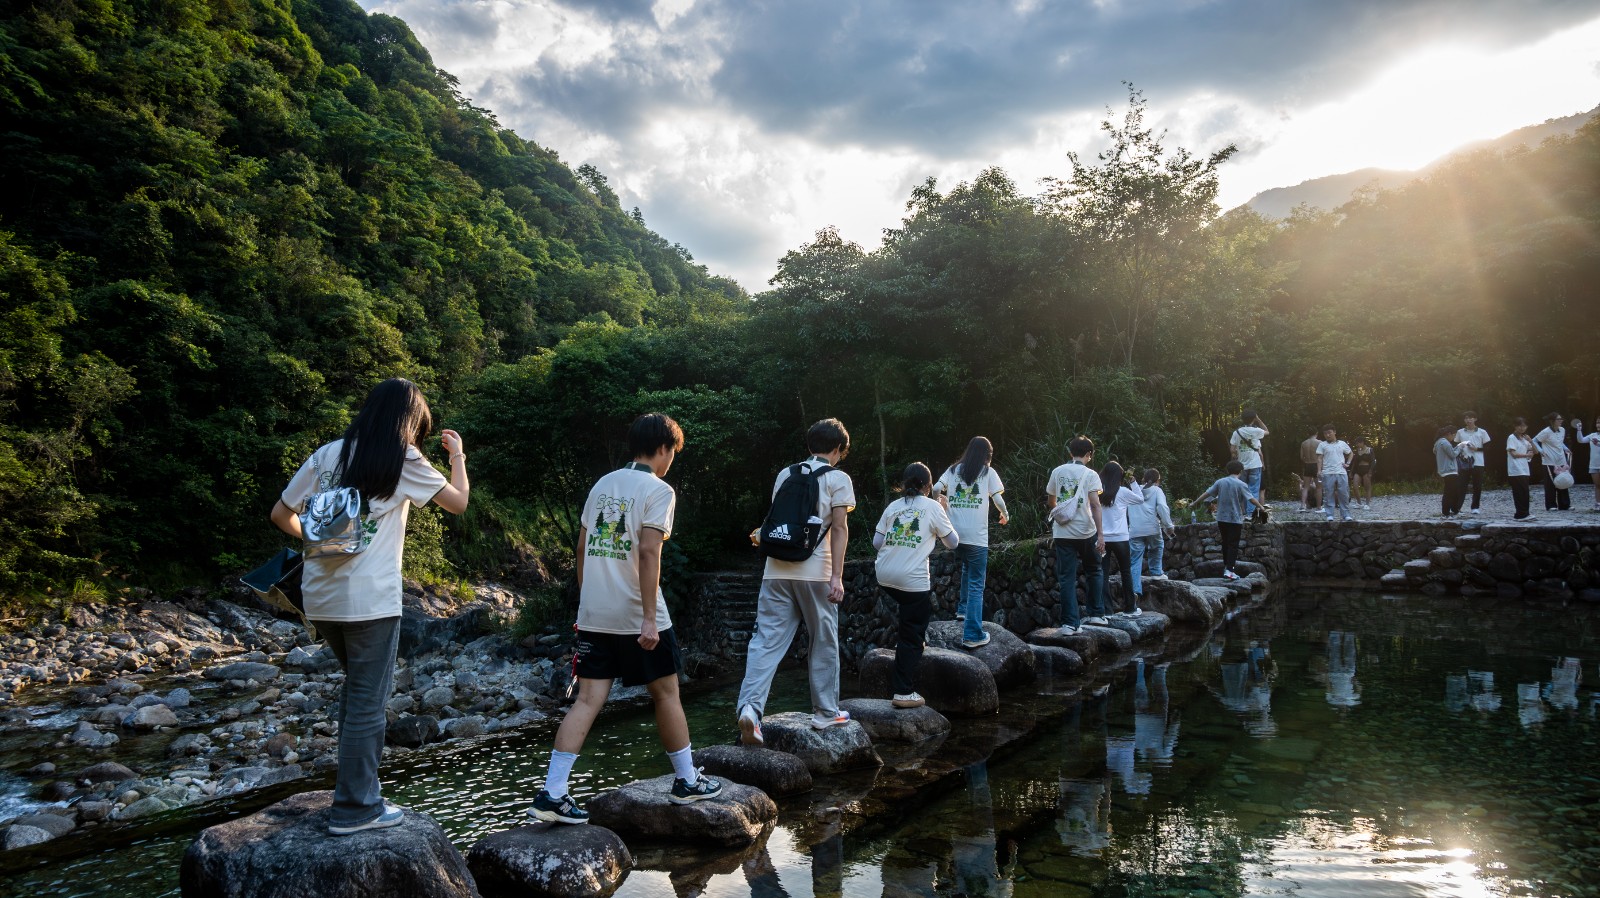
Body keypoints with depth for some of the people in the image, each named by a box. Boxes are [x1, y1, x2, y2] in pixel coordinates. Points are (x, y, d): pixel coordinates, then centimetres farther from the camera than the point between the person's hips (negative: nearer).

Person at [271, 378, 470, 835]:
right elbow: (458, 502, 6)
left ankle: (354, 786, 27)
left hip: (321, 597, 6)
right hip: (369, 599, -6)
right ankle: (355, 808, 9)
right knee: (368, 700, 3)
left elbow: (281, 514, 13)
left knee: (358, 687, 22)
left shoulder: (327, 454, 9)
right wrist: (458, 456, 21)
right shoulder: (402, 460, -3)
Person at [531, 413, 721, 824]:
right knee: (666, 693, 10)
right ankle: (687, 782, 23)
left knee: (588, 700, 4)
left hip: (593, 615, 6)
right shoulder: (658, 490, -7)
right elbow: (648, 552, -18)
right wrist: (650, 617, -19)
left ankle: (551, 794, -3)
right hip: (635, 615, -6)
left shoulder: (602, 485, 13)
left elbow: (582, 547, 14)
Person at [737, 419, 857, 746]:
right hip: (815, 571, -3)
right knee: (824, 641, 11)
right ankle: (826, 712, 20)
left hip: (777, 569, 4)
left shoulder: (785, 474, 15)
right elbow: (839, 528, -7)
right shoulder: (838, 479, 1)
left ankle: (750, 706, -17)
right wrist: (837, 576, -11)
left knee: (767, 640, 0)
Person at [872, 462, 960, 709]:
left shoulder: (893, 506, 12)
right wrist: (945, 512, 19)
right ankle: (904, 693, 2)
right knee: (911, 636, 2)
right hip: (912, 578, -5)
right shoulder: (933, 507, 2)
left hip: (884, 577, 5)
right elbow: (953, 542, 8)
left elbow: (876, 543, 10)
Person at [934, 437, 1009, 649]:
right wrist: (1005, 515, 16)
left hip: (955, 533, 4)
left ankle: (963, 609, 31)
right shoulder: (988, 472, 3)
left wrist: (945, 499, 20)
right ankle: (972, 635, -4)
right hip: (977, 535, -4)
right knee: (976, 584, -1)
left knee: (967, 567, 32)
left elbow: (936, 489, 0)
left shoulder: (953, 470, 11)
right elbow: (997, 499, -3)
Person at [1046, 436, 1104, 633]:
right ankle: (1097, 614, 19)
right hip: (1086, 532, -2)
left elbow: (1050, 501, 16)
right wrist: (1100, 535, -15)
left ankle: (1070, 622, 1)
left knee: (1066, 578, 4)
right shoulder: (1090, 474, -4)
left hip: (1063, 533, 2)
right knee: (1094, 572, 19)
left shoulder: (1058, 472, 5)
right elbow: (1095, 504, -14)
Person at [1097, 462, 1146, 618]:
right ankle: (1131, 608, 14)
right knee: (1126, 573, 10)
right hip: (1119, 539, -2)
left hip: (1102, 538, 2)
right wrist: (1133, 482, 13)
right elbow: (1141, 499, 9)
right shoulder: (1122, 492, -6)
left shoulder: (1097, 492, 0)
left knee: (1103, 574, 4)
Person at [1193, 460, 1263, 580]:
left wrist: (1195, 503, 14)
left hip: (1221, 518, 4)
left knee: (1225, 542, 18)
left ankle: (1227, 564, 30)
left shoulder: (1220, 482, 2)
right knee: (1233, 545, -3)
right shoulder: (1241, 484, -10)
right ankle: (1229, 570, -11)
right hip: (1235, 519, -4)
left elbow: (1207, 493, 4)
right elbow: (1251, 499, -12)